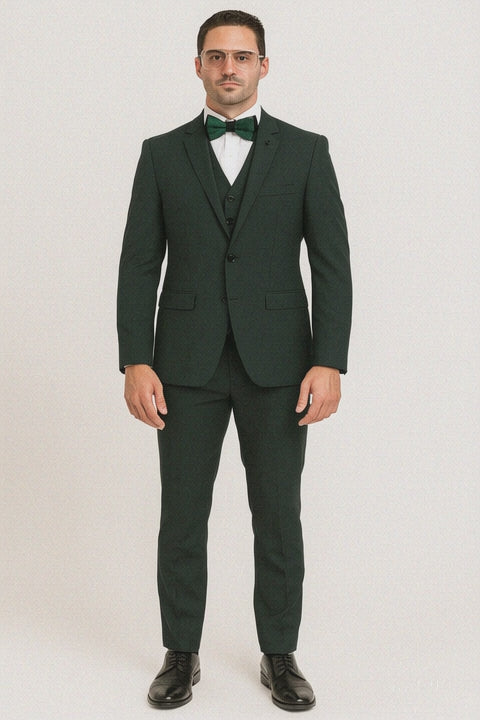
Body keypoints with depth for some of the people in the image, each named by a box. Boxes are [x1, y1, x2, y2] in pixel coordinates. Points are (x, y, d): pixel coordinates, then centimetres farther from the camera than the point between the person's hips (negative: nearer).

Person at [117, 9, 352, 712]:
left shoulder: (305, 151, 4)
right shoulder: (162, 154, 7)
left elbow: (331, 263, -1)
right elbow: (139, 265, 3)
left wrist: (329, 363, -11)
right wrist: (136, 363, -7)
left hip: (277, 363, 0)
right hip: (187, 364, 1)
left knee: (278, 517, 7)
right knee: (182, 517, 7)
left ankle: (279, 655, 24)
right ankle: (182, 654, 24)